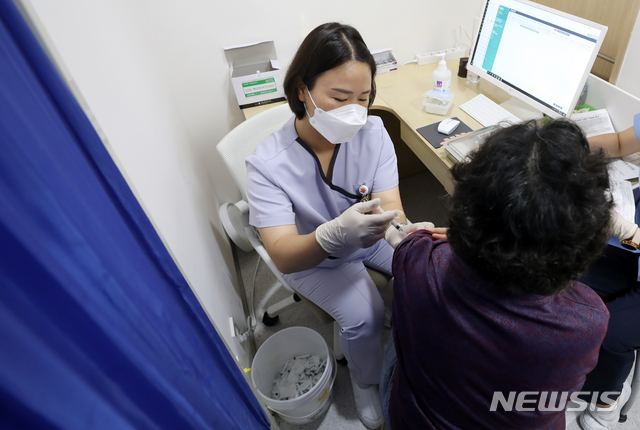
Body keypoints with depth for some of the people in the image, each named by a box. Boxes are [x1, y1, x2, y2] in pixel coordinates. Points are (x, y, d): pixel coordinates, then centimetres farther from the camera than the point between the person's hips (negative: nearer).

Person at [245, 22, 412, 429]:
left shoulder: (373, 133, -19)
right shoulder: (268, 164, -28)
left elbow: (391, 209, -24)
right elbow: (284, 258, -32)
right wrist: (336, 233, -53)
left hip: (373, 238, 4)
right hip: (314, 258, -3)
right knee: (364, 318, -23)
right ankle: (365, 381, 15)